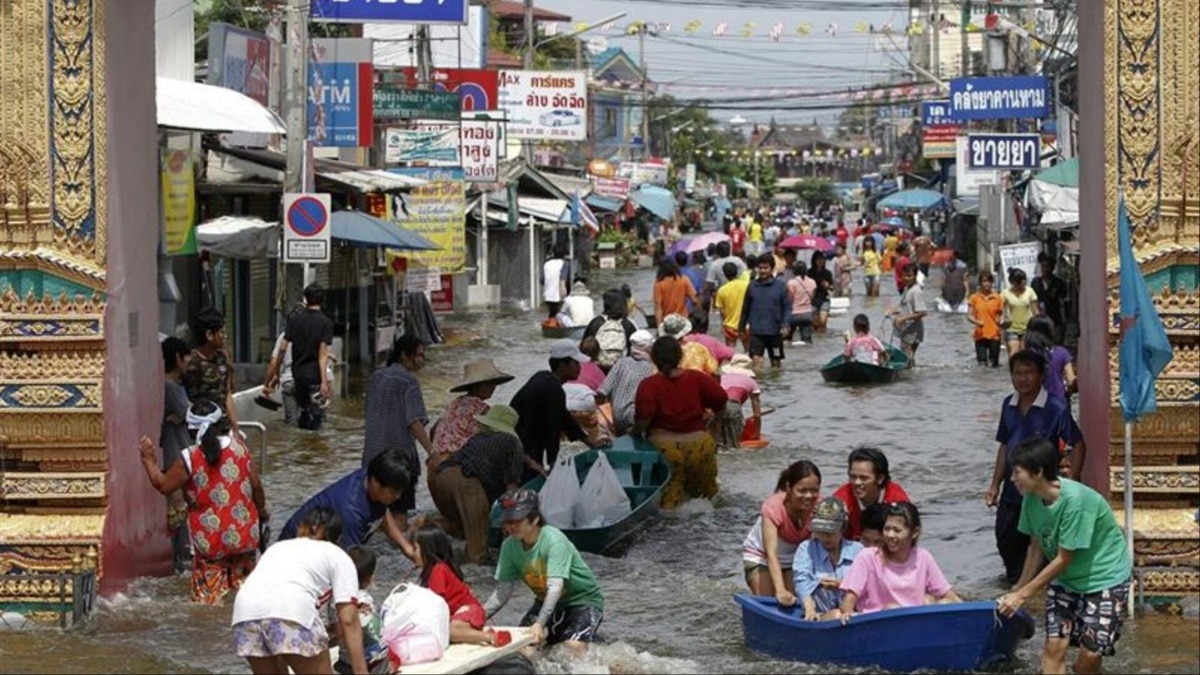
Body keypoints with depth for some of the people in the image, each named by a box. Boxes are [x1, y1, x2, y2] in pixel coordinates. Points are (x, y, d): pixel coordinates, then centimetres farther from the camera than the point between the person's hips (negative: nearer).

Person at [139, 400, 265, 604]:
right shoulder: (238, 446, -4)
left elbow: (163, 485, -6)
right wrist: (261, 510, 19)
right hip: (244, 535, 3)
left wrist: (149, 461, 8)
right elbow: (255, 484, 2)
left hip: (210, 540, -3)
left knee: (208, 594, 5)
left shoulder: (189, 459, -14)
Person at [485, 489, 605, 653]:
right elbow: (503, 589, -8)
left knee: (574, 647, -30)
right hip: (547, 601, 6)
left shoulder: (553, 540, -30)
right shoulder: (510, 546, -11)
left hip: (583, 599, -6)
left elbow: (555, 587, -39)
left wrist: (540, 624, -51)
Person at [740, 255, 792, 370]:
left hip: (775, 331, 0)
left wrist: (785, 324, -16)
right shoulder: (752, 286, 4)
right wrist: (743, 325, 18)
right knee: (756, 359, -13)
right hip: (756, 331, 0)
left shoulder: (780, 286, -2)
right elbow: (746, 308, 14)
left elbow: (787, 307, -2)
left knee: (776, 361, 11)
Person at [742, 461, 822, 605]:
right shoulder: (774, 507, -35)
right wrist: (780, 590, -54)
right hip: (761, 556, -3)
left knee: (794, 602, -8)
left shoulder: (819, 505, -25)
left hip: (795, 557, 3)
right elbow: (771, 553, -42)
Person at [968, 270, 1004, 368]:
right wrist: (976, 321, -19)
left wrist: (1000, 320, -14)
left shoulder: (997, 298, 3)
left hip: (994, 334, 0)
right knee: (982, 362, -3)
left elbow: (1001, 314, 9)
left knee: (994, 363, 0)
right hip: (980, 334, 0)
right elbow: (969, 316, 1)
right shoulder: (974, 297, 2)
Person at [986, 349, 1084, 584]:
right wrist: (995, 485, 12)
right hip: (1012, 491, 6)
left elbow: (1077, 446, -11)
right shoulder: (1009, 405, 4)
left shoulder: (1056, 409, -15)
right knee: (1007, 543, 14)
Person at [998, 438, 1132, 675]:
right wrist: (1017, 589, 3)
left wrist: (1022, 594, -18)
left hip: (1105, 577, -6)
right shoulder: (1031, 498, -12)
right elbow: (1036, 547, 3)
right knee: (1054, 646, -5)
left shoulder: (1075, 500, -32)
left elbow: (1063, 560, -24)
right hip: (1066, 577, 6)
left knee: (1090, 653, -12)